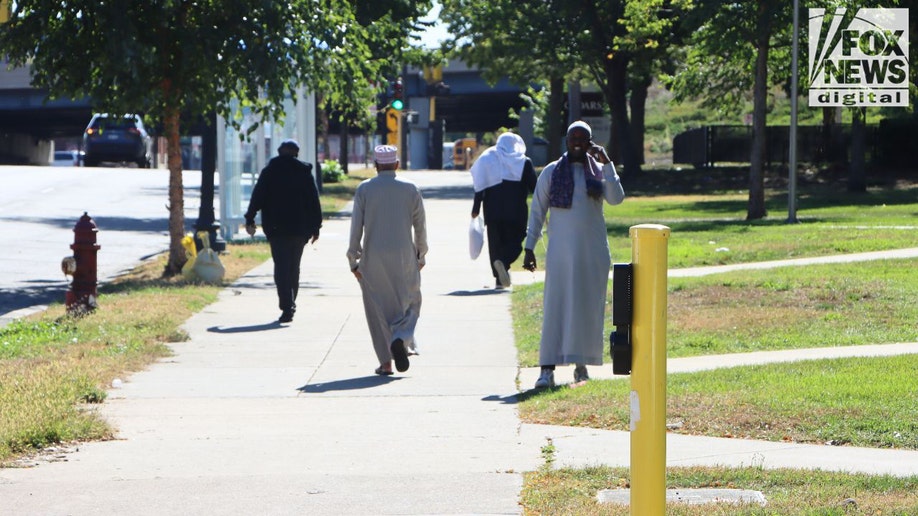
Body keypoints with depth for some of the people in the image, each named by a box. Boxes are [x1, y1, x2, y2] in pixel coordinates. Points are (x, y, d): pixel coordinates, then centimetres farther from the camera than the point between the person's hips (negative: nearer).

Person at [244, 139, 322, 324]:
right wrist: (315, 227, 9)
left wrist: (250, 220, 6)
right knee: (294, 267, 16)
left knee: (281, 267, -5)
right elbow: (314, 202, 4)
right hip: (300, 229, 2)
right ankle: (290, 303, 23)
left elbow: (257, 197, -2)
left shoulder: (269, 171, 0)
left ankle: (287, 307, -18)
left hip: (277, 228, -2)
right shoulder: (305, 172, 3)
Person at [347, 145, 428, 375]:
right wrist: (421, 255, 19)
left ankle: (385, 362, 5)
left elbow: (356, 226, -3)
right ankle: (400, 338, -15)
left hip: (373, 259, 0)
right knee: (409, 302, 13)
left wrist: (353, 260, 3)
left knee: (378, 307, 7)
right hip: (404, 257, 0)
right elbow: (420, 226, 6)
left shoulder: (364, 189, -2)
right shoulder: (411, 189, 1)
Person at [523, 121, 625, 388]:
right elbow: (537, 210, 5)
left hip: (594, 252, 2)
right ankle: (548, 368, -8)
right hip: (561, 252, -2)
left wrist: (606, 163, -11)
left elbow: (617, 198, -10)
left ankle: (582, 363, 15)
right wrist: (529, 247, -1)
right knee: (556, 308, -6)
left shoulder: (599, 171, 7)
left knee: (589, 308, 5)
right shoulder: (552, 172, 4)